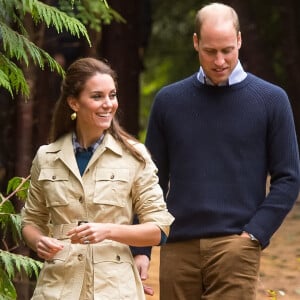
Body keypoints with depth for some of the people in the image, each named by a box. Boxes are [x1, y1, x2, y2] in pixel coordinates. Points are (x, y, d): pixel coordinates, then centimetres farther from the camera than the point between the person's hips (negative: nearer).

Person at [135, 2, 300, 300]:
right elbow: (154, 180, 12)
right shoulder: (169, 100, 9)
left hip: (235, 247, -3)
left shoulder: (271, 100, 3)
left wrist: (254, 234, -8)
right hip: (178, 249, 3)